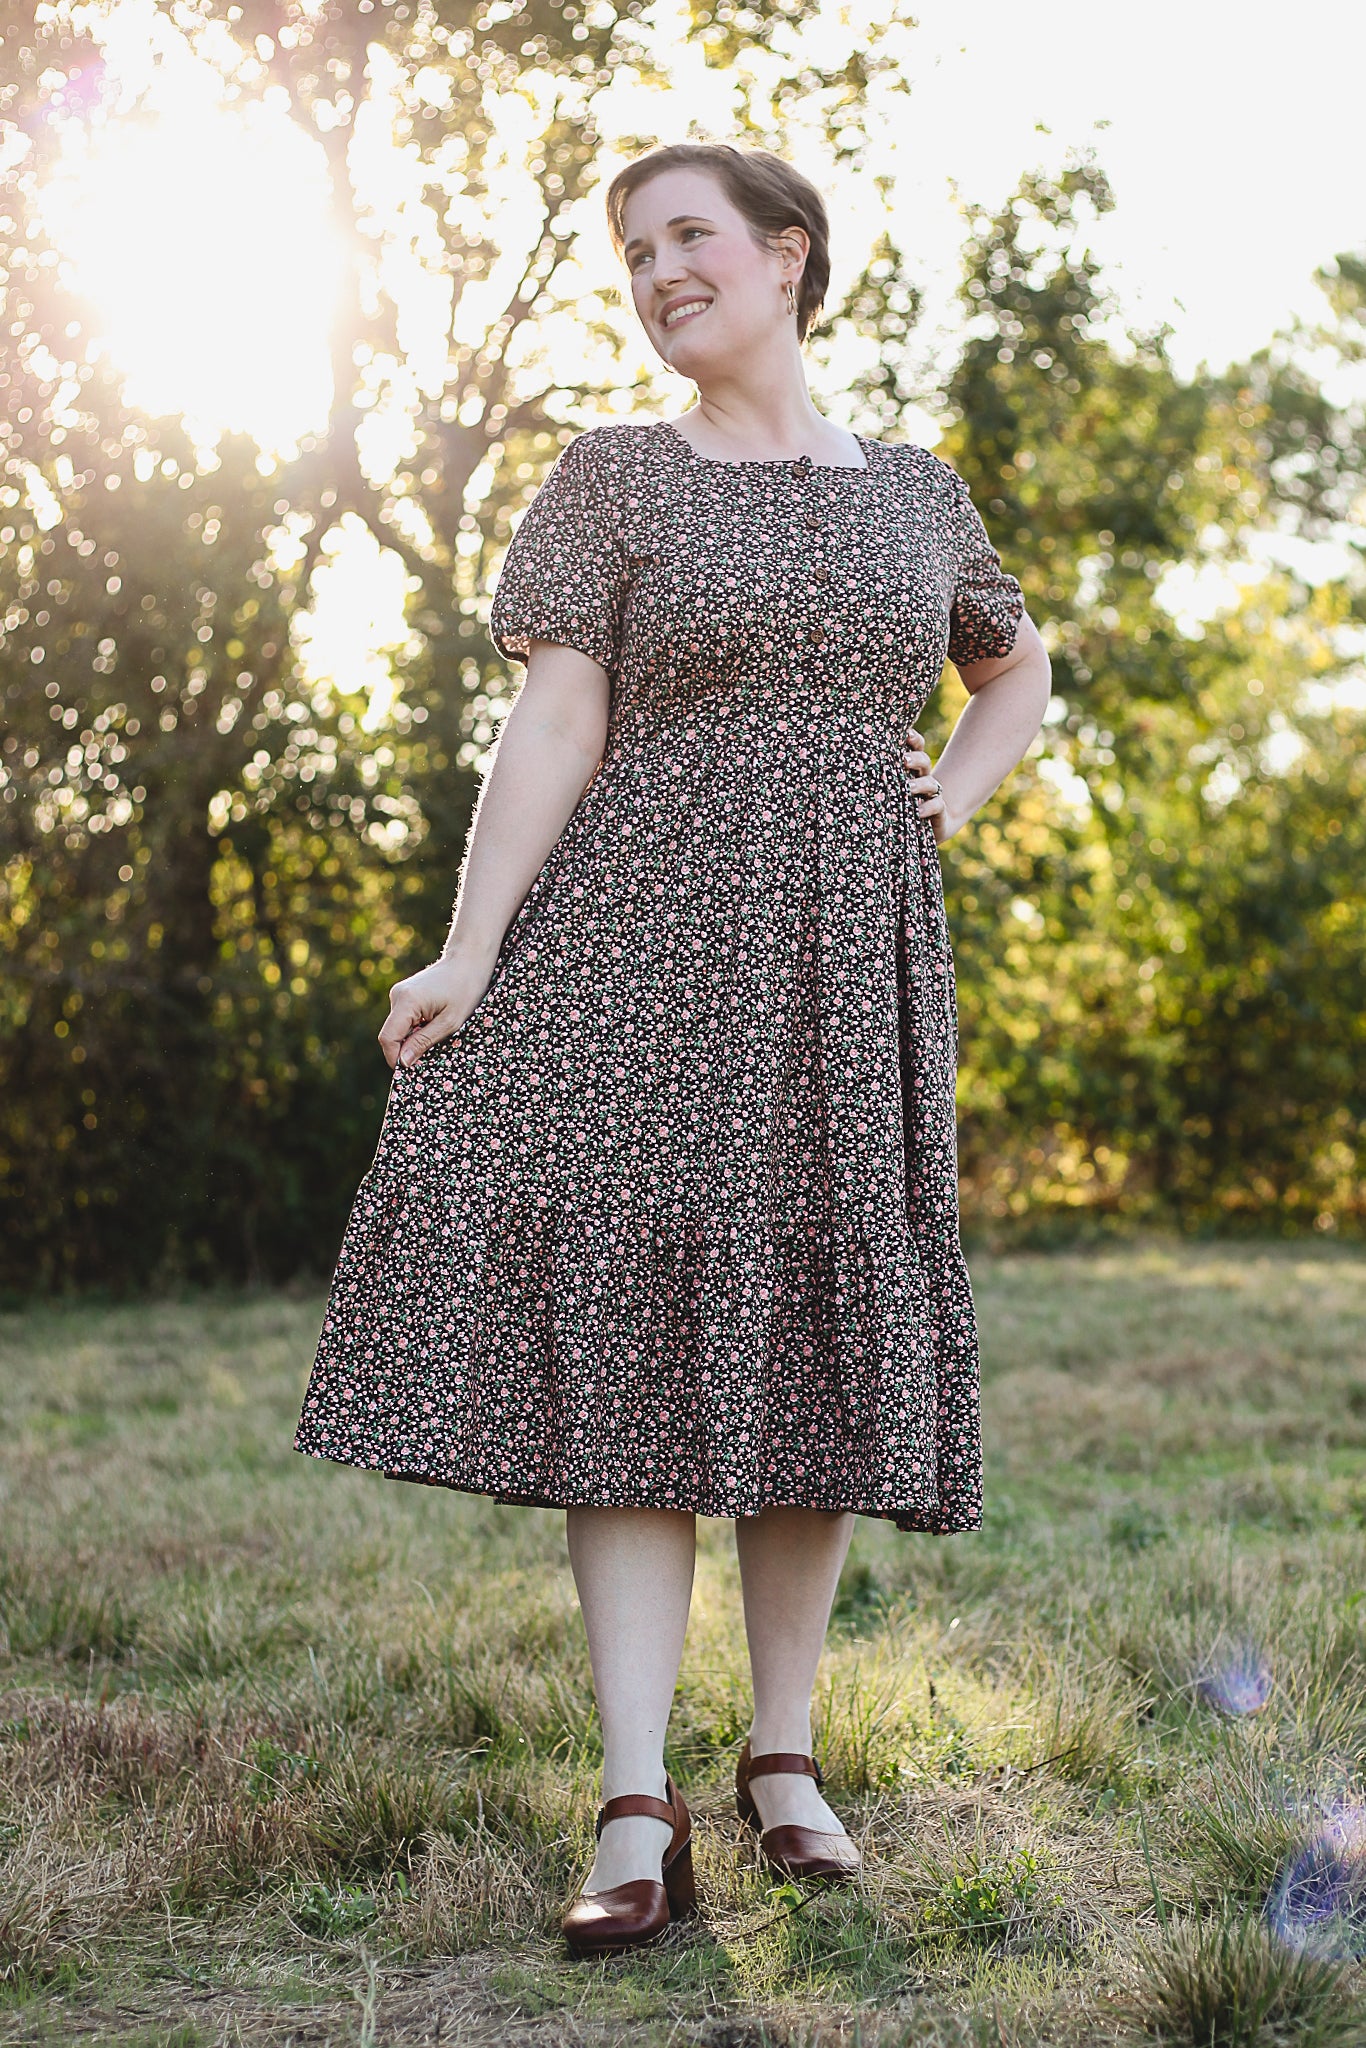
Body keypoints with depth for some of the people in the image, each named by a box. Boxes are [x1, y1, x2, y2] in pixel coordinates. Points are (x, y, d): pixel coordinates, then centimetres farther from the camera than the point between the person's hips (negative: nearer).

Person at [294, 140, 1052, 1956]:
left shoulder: (916, 490, 13)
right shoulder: (613, 477, 5)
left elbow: (1020, 672, 28)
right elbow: (553, 723, -3)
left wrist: (947, 811, 10)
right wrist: (469, 951, -13)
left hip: (841, 953, 3)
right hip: (640, 941, -2)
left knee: (810, 1330, 4)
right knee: (634, 1325, -8)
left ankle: (786, 1758, 16)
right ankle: (640, 1813, -7)